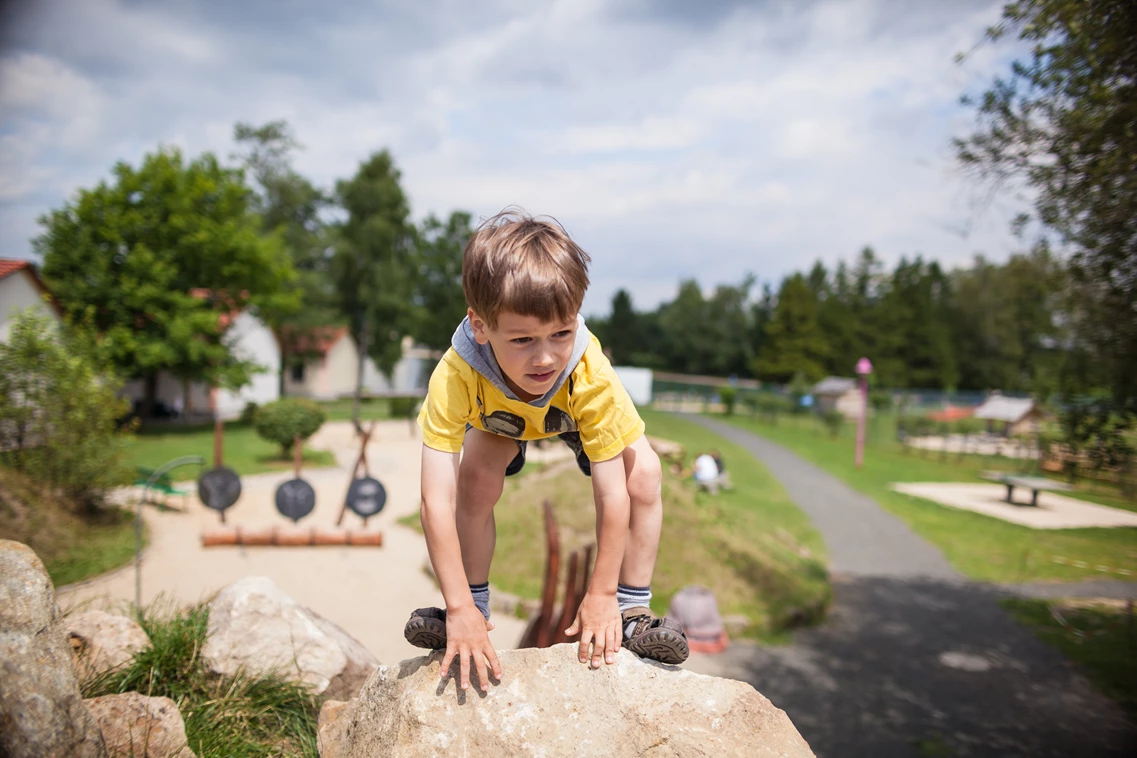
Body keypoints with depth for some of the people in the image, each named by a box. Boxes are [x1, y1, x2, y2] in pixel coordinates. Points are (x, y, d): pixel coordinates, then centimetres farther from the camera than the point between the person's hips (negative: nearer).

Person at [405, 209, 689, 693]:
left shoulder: (590, 376, -44)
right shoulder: (456, 376, -45)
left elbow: (613, 494, -35)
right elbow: (436, 500, -42)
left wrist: (601, 595, -29)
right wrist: (461, 609, -41)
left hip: (574, 413, 0)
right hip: (497, 417, 1)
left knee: (643, 474, -19)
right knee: (475, 481, -21)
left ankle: (633, 609, -3)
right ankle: (478, 606, 3)